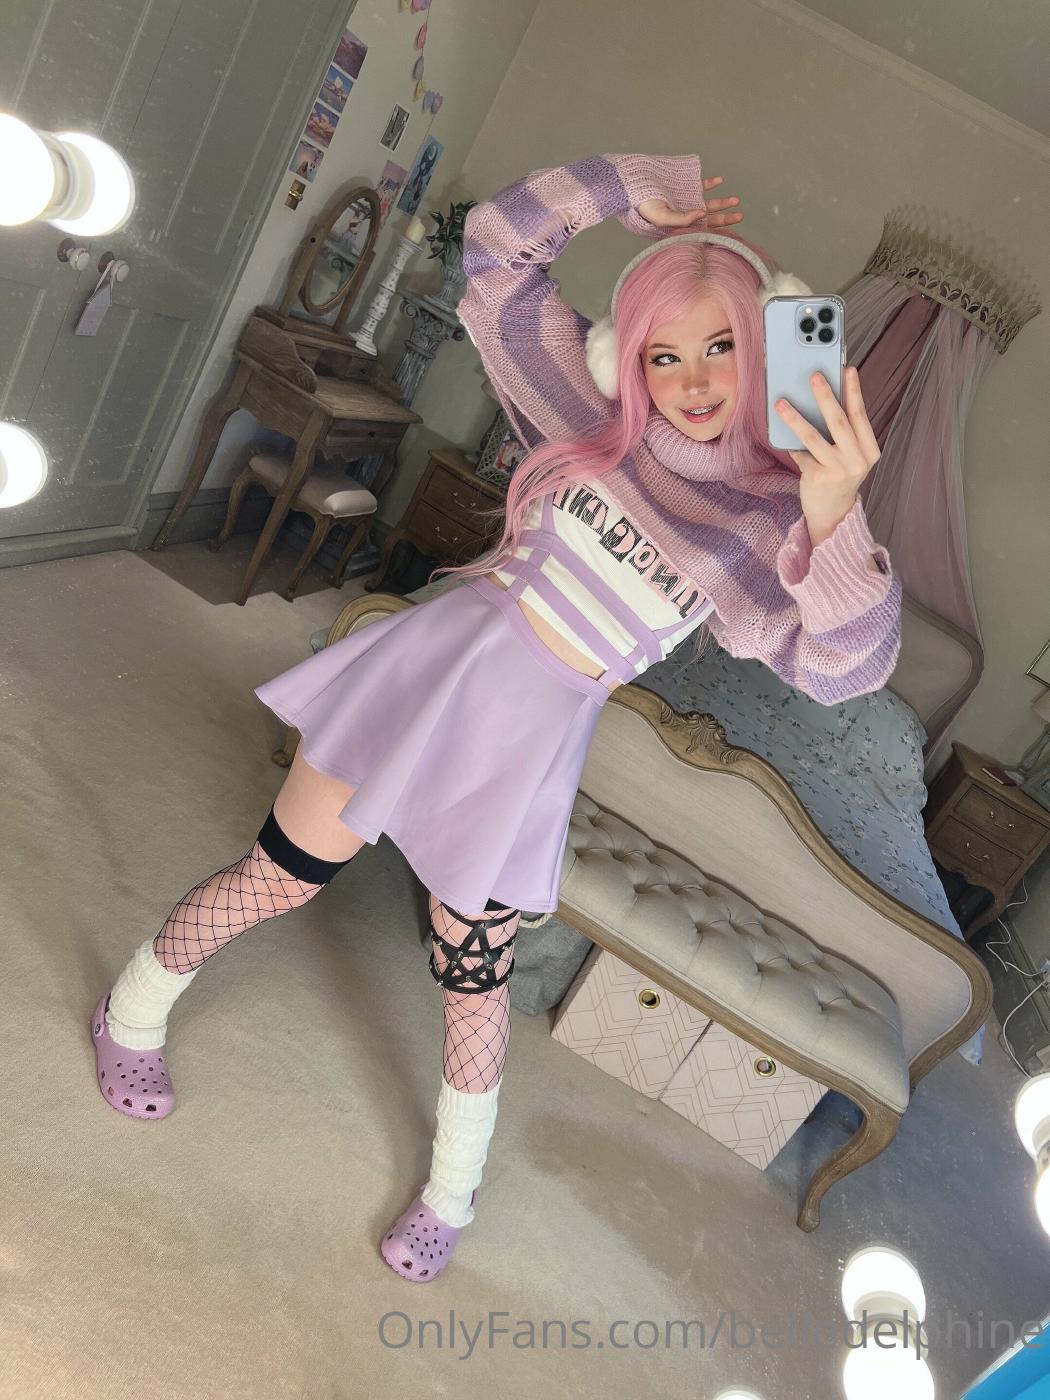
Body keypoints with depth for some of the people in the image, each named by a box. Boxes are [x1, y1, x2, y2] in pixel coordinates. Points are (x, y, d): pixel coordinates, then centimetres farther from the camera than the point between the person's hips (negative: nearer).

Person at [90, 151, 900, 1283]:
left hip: (532, 736, 0)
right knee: (281, 876, 10)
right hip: (439, 664, 1)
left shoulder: (764, 517, -6)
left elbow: (844, 663, -23)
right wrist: (641, 190, -1)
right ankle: (130, 1015, 42)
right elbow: (495, 244, 5)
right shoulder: (590, 416, -3)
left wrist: (834, 520, -40)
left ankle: (452, 1192, 42)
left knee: (472, 973, 14)